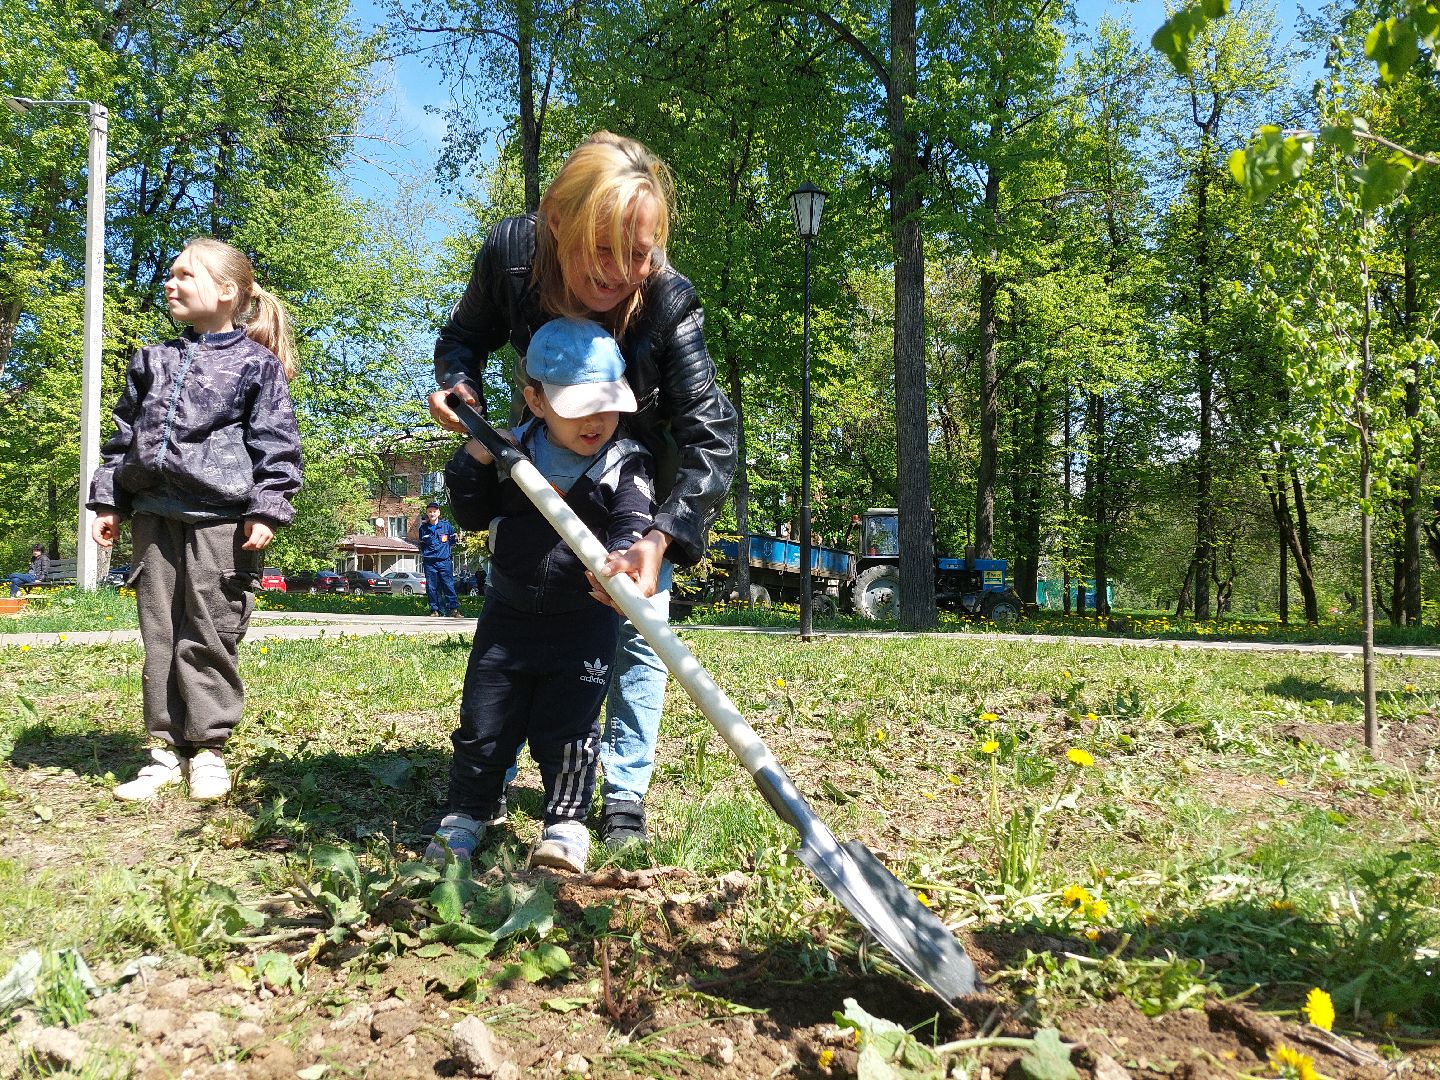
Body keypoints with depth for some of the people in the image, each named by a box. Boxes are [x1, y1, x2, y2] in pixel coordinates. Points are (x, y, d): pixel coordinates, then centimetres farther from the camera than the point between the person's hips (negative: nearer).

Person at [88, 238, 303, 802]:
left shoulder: (257, 364, 1)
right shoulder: (153, 362, 18)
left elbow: (275, 445, -4)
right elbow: (124, 435, 20)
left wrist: (267, 508, -13)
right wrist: (108, 500, 13)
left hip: (220, 517, -5)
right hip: (155, 515, 6)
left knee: (209, 634, -2)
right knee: (160, 633, 6)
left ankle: (207, 747, 9)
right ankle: (169, 746, 14)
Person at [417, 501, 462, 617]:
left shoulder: (447, 525, 4)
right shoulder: (423, 528, 9)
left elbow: (453, 541, 17)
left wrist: (445, 548, 10)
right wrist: (423, 556, 16)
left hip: (444, 561, -2)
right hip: (429, 563, 2)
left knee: (449, 585, -7)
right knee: (431, 587, 0)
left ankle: (454, 608, -6)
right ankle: (435, 610, 7)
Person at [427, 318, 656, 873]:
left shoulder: (628, 464, -7)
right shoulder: (510, 449, 0)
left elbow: (632, 524, -20)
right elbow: (472, 514, 4)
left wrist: (619, 559, -43)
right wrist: (475, 457, -12)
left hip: (585, 621, -2)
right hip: (509, 612, 3)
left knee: (568, 727, 0)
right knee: (484, 719, 9)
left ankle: (566, 822, 16)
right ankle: (467, 813, 26)